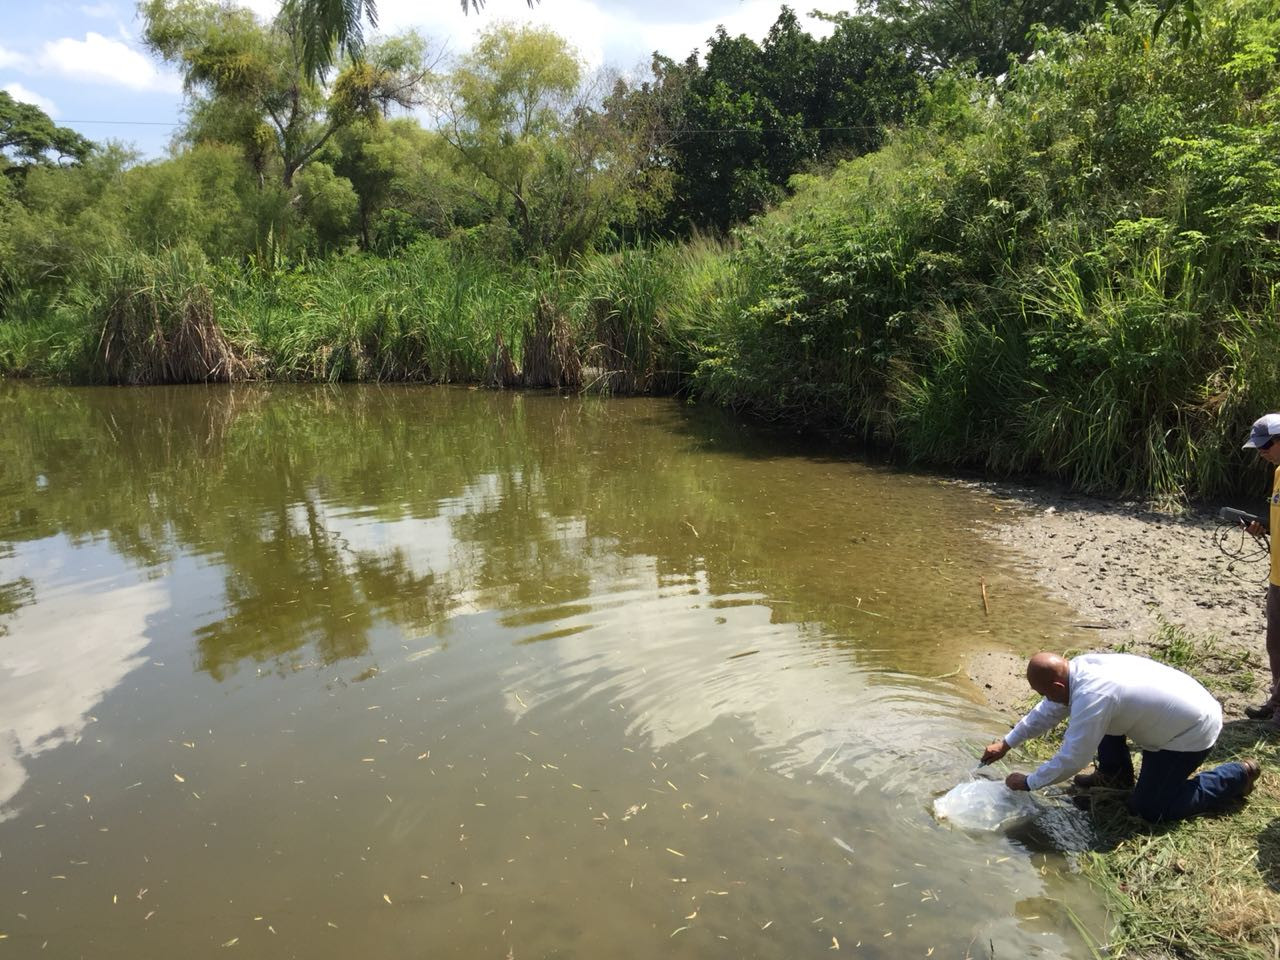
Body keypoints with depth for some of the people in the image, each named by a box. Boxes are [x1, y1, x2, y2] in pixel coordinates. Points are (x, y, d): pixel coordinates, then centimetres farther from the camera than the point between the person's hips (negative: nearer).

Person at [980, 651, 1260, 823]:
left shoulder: (1091, 697, -33)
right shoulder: (1081, 665, -7)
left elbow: (1071, 760, -25)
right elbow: (1049, 711, 7)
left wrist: (1028, 783, -11)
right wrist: (1006, 743, 8)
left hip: (1192, 731, -9)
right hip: (1184, 706, 9)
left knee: (1149, 809, 0)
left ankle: (1236, 777, 10)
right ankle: (1115, 773, 26)